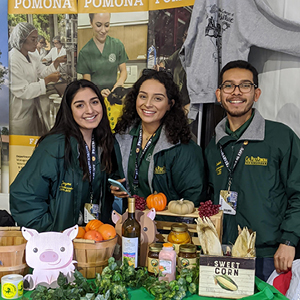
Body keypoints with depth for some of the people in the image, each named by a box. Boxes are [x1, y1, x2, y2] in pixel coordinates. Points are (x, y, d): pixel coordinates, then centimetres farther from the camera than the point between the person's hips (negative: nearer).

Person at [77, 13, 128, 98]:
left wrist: (119, 83, -11)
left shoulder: (118, 45, 4)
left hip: (113, 92, 1)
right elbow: (87, 81, 1)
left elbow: (123, 71, 10)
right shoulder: (85, 52, -1)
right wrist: (99, 92, -19)